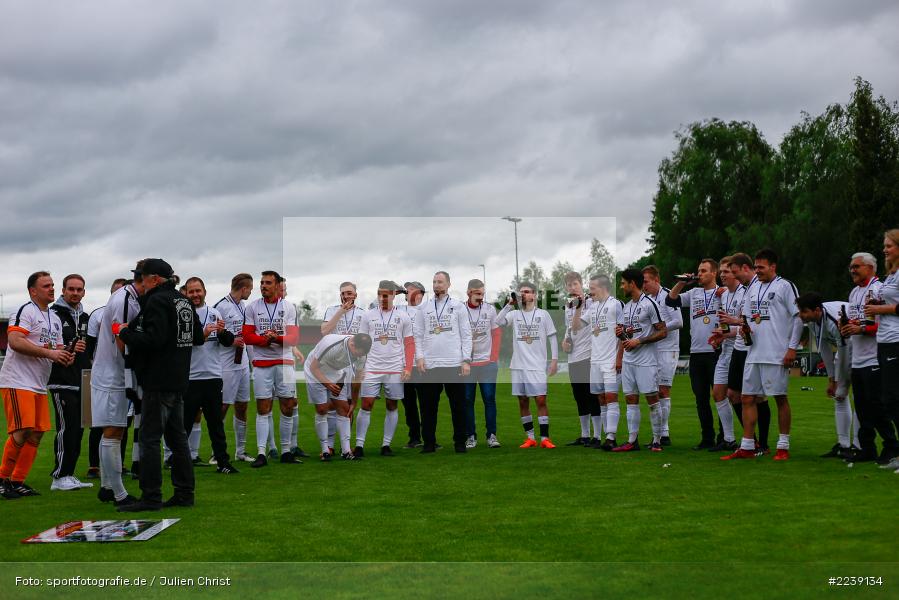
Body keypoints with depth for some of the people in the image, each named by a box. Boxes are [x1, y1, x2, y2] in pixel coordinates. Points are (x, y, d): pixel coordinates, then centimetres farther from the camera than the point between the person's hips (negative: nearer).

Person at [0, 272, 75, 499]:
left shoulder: (55, 318, 20)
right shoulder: (25, 311, -8)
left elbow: (57, 350, 22)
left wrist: (69, 353, -1)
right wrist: (50, 353, -21)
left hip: (39, 385, 9)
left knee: (36, 434, 6)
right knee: (21, 432, -13)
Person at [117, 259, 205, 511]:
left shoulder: (157, 301, -12)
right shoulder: (184, 301, 15)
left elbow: (153, 339, -22)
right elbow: (198, 339, 22)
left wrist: (125, 332, -10)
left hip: (158, 382, -9)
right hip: (179, 381, 9)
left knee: (150, 438, -4)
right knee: (177, 436, 12)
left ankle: (151, 497, -3)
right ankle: (184, 493, 15)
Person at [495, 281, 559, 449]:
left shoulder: (543, 314, 4)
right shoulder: (515, 314, 8)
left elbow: (552, 338, 5)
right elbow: (498, 321, -9)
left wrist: (554, 360, -2)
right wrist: (509, 304, -14)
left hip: (537, 366, -3)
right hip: (518, 366, 3)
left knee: (541, 400, -7)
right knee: (523, 402, 6)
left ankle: (545, 438, -3)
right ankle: (530, 438, 15)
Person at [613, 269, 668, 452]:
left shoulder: (649, 304, -9)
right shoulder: (626, 306, 16)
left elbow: (662, 332, -11)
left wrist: (638, 341, -16)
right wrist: (619, 333, 1)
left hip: (646, 360, -8)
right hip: (628, 360, 8)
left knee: (652, 399, -4)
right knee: (631, 400, 6)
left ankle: (657, 440, 3)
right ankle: (632, 441, 10)